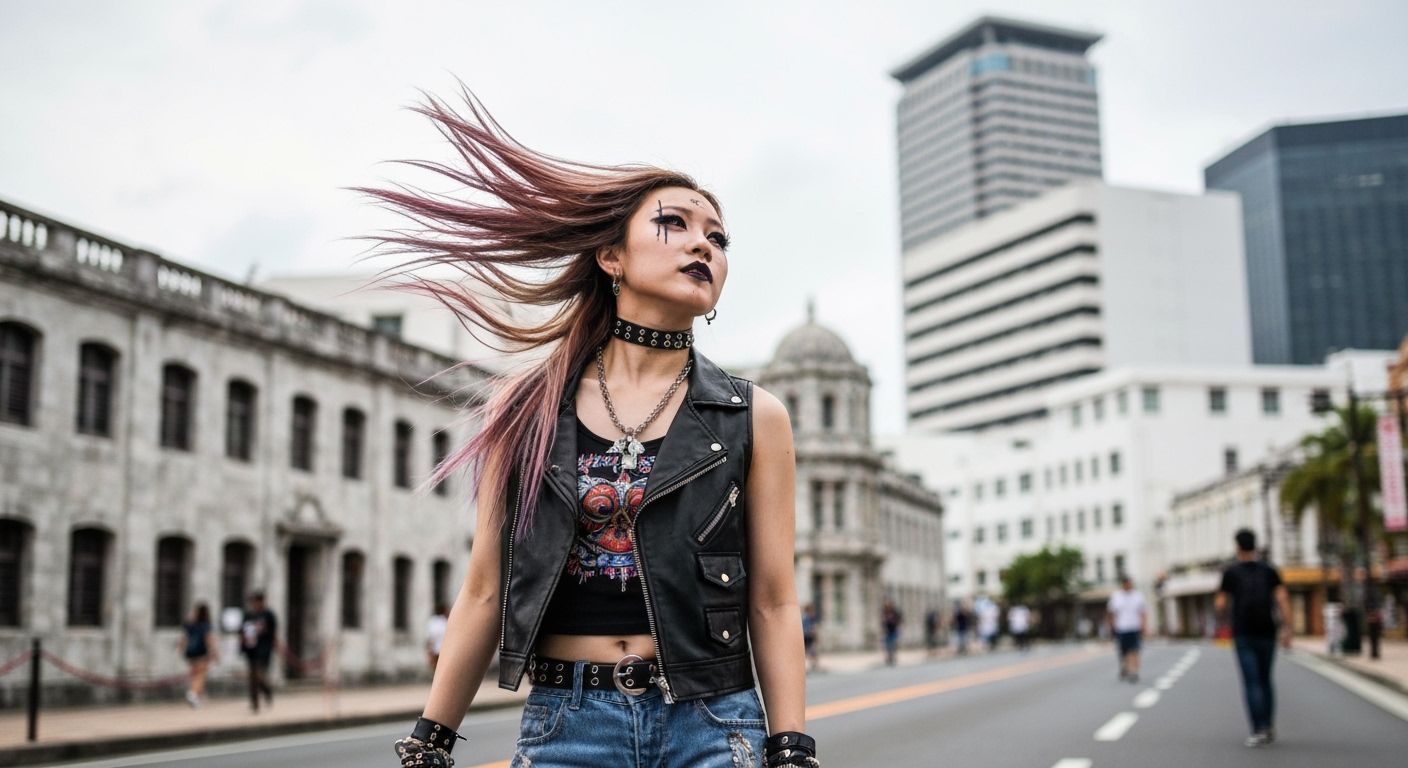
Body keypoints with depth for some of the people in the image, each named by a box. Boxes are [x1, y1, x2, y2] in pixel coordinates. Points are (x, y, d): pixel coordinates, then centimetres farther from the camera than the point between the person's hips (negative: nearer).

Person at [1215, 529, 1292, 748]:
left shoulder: (1230, 572, 1)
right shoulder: (1269, 571, 7)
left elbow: (1220, 606, -1)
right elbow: (1282, 600, -5)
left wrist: (1222, 609, 23)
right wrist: (1287, 630, -4)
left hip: (1243, 635, -3)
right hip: (1266, 633, 3)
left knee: (1251, 683, -4)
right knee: (1265, 680, 17)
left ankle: (1259, 731, -12)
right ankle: (1269, 727, 15)